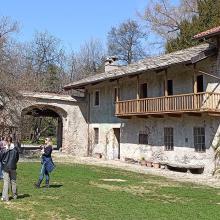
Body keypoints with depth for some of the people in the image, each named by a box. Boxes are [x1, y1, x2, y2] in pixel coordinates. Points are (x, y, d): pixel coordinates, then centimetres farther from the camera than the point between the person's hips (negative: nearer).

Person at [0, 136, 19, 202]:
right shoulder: (15, 149, -5)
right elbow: (17, 158, 5)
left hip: (5, 167, -2)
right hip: (13, 167, 2)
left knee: (6, 182, 2)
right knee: (13, 181, 13)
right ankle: (15, 195, 24)